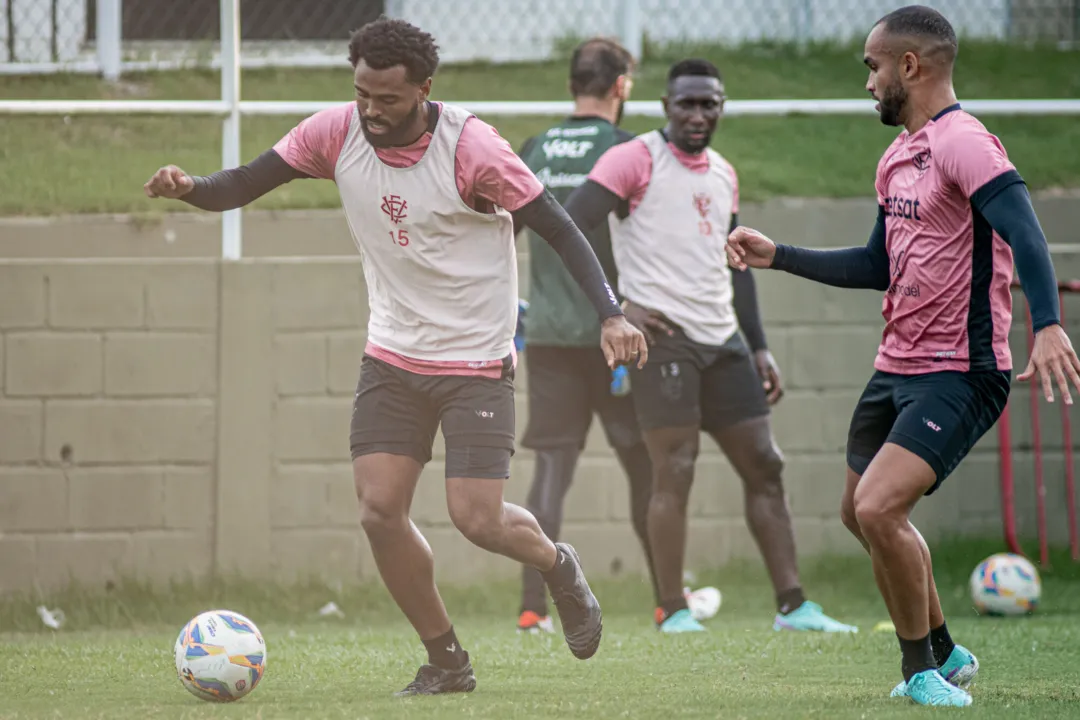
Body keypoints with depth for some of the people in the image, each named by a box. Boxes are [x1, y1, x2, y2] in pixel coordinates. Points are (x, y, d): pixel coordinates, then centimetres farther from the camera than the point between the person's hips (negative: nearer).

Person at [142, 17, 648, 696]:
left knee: (477, 518, -11)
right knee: (380, 511, -6)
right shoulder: (336, 133, -6)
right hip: (392, 355, 5)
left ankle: (558, 566, 24)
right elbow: (244, 185, -2)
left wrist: (611, 314, -25)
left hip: (476, 361, -5)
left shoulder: (471, 148, -19)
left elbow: (558, 228, -15)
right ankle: (447, 660, 11)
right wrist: (189, 187, -24)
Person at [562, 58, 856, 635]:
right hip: (662, 334, -7)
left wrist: (759, 347, 20)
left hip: (722, 338, 7)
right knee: (675, 470, -10)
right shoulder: (636, 160, -5)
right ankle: (673, 611, -3)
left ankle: (792, 606, 8)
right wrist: (617, 306, -16)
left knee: (764, 465, 5)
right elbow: (567, 229, -12)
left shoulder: (723, 175, 18)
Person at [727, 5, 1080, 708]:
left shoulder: (962, 143, -16)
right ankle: (946, 656, 34)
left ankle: (922, 668, -4)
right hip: (897, 366, 10)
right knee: (861, 514, 18)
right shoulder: (899, 156, 14)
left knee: (880, 507, -22)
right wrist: (778, 256, 23)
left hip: (960, 373, -10)